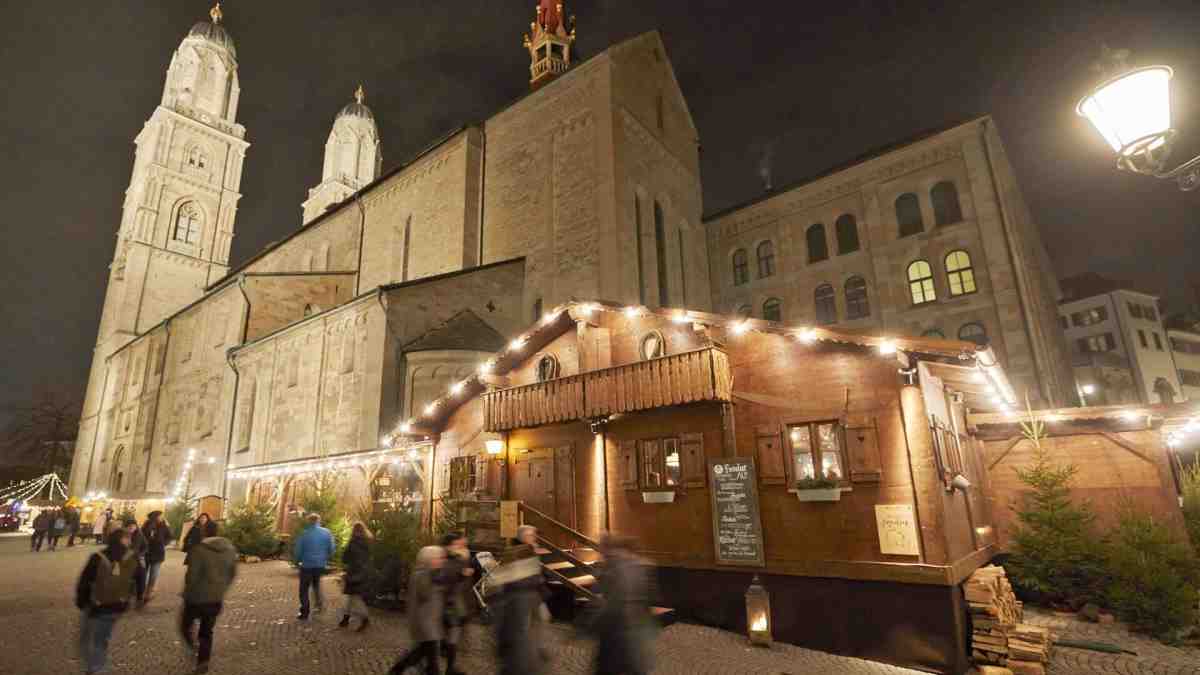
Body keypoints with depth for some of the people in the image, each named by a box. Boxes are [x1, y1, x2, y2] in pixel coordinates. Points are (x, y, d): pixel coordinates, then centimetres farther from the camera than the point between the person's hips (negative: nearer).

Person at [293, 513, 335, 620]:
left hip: (307, 566, -3)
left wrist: (297, 561, 14)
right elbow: (331, 549, -2)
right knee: (316, 584, 27)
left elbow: (297, 551, -7)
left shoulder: (304, 534, -12)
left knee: (304, 589, 13)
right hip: (321, 565, 3)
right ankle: (320, 603, 12)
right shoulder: (327, 533, -5)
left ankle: (304, 614, 17)